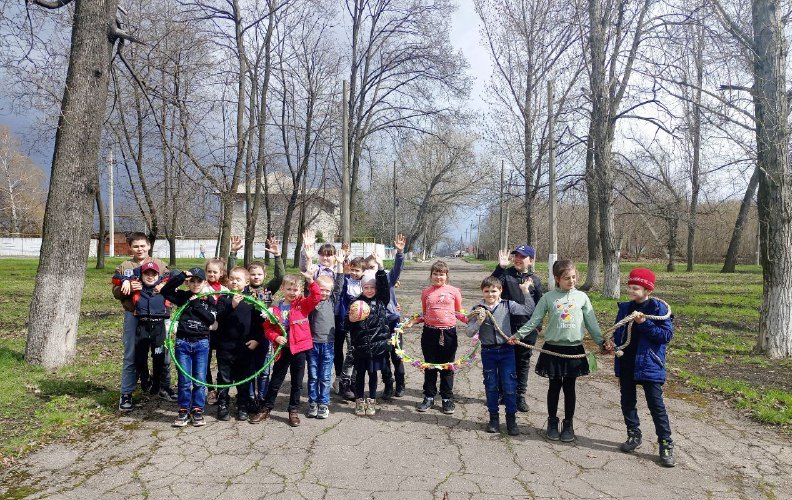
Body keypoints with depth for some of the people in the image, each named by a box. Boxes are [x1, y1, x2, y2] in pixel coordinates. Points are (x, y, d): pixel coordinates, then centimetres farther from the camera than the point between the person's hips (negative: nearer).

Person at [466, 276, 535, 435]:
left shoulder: (507, 305, -2)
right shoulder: (477, 309, -3)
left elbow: (529, 310, -4)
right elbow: (469, 332, -3)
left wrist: (526, 291, -6)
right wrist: (479, 322, -19)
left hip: (506, 350, 0)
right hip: (488, 352, 1)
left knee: (510, 386, 3)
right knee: (491, 386, 11)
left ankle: (511, 418, 18)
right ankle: (494, 418, 26)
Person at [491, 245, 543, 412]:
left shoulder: (535, 280, 4)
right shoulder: (506, 274, -1)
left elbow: (539, 305, 9)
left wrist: (538, 326, 7)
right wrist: (500, 267, -25)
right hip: (506, 325, -1)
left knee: (523, 361, 10)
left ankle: (520, 395, 21)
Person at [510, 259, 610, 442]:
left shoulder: (582, 297, 1)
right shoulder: (548, 298, -2)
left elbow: (591, 323, 6)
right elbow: (534, 320, -1)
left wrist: (601, 341, 3)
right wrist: (518, 335, -7)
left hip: (574, 349, 1)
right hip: (553, 349, -1)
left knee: (569, 387, 10)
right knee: (554, 387, 10)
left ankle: (568, 424, 25)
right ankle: (552, 423, 25)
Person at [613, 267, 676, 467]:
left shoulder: (658, 308, -10)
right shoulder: (625, 307, 5)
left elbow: (667, 334, -14)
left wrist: (644, 323, -22)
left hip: (649, 364, -5)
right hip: (626, 364, 6)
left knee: (656, 405, -1)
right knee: (627, 402, 14)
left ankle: (666, 445, 10)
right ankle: (633, 435, 31)